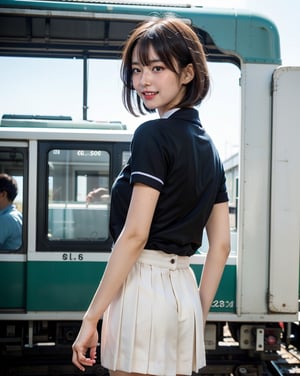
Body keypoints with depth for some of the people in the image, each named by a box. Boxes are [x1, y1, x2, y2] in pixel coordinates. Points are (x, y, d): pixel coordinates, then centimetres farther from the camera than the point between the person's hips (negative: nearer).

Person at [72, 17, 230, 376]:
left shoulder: (154, 135, -12)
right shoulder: (209, 148, 12)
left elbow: (134, 234, -17)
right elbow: (221, 245, 12)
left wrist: (91, 318, -14)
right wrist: (198, 316, 17)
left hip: (144, 284, -8)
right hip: (184, 289, 8)